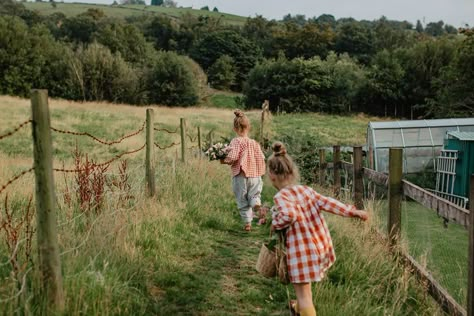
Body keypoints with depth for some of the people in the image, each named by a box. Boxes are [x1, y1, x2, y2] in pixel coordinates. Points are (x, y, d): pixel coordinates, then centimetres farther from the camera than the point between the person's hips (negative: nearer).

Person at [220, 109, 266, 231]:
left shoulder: (236, 141, -12)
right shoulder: (254, 143, 2)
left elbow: (232, 158, -21)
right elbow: (261, 158, 2)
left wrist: (223, 161, -2)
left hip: (240, 176, -3)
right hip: (255, 175, 3)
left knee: (242, 200, 9)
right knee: (254, 194, 16)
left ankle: (247, 222, 12)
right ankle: (257, 203, -18)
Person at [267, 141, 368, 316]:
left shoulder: (280, 196, -16)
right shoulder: (306, 190, 3)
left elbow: (289, 215, -33)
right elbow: (327, 203, 0)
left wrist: (275, 225, -14)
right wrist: (353, 212, 4)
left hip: (302, 250, -8)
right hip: (320, 245, 8)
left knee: (303, 292, 3)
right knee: (304, 286, 31)